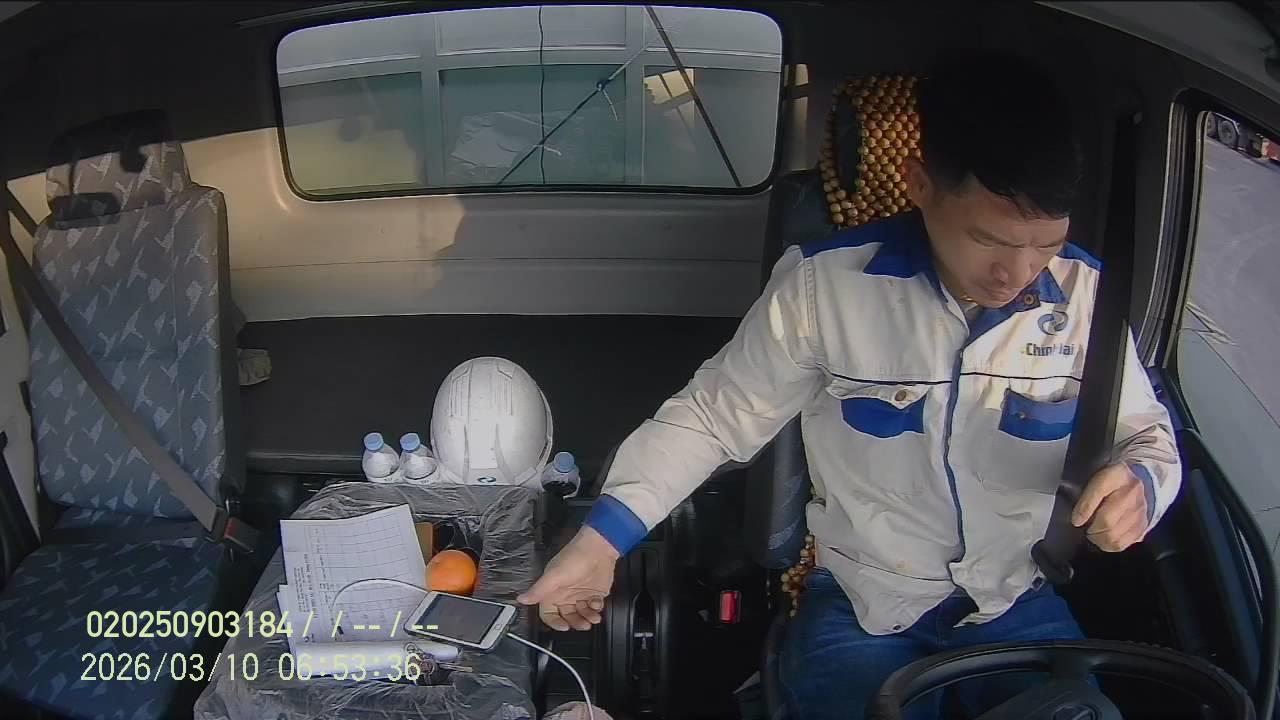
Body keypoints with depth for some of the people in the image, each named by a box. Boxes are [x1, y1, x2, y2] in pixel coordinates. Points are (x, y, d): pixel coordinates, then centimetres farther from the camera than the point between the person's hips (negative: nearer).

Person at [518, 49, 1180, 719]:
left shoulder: (1086, 294, -10)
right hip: (860, 604, -2)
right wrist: (601, 537, -16)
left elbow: (1147, 433, 4)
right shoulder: (824, 282, -18)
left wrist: (1140, 483, -22)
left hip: (1018, 605, 3)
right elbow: (714, 413, -8)